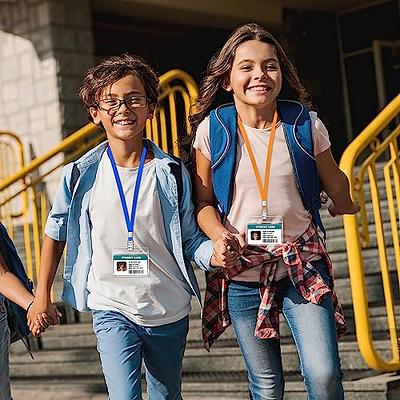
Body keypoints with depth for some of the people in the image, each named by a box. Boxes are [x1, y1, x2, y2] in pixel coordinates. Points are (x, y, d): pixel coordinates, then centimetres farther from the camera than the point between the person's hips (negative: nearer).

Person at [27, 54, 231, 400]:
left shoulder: (172, 173, -4)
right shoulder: (81, 176, -5)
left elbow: (190, 239, 0)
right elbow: (56, 232, 9)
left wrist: (215, 254, -22)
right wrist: (42, 295, 9)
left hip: (170, 310, 2)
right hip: (113, 310, -2)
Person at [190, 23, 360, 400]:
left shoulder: (306, 125, -4)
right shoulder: (211, 130, -4)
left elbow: (335, 184, 13)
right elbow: (204, 202, 1)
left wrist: (344, 206, 33)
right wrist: (220, 236, -18)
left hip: (303, 267, 0)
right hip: (241, 274, 0)